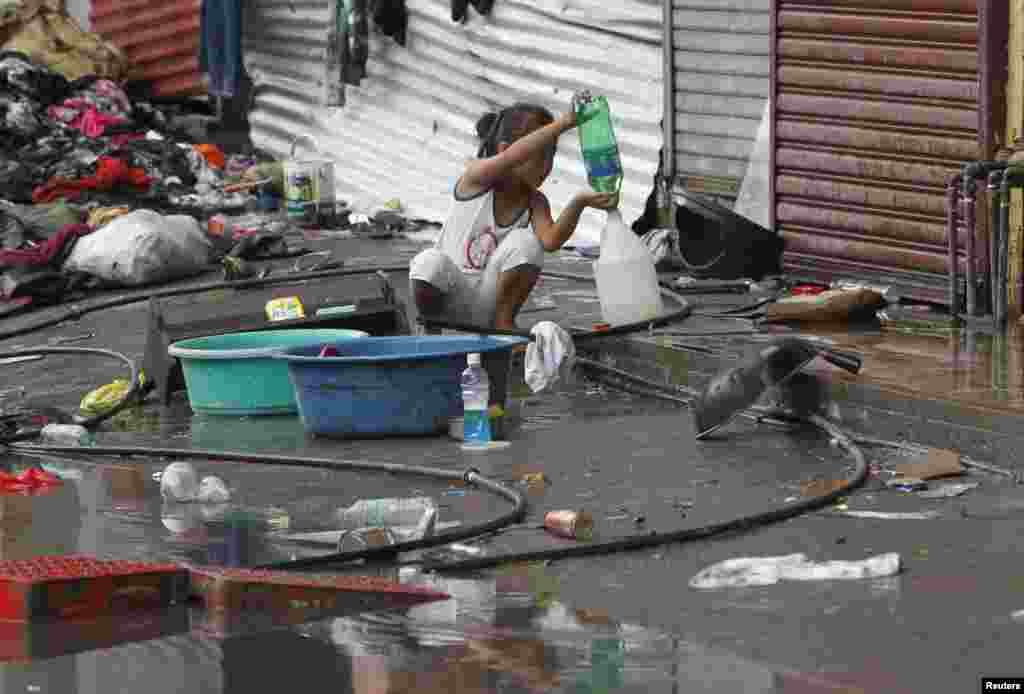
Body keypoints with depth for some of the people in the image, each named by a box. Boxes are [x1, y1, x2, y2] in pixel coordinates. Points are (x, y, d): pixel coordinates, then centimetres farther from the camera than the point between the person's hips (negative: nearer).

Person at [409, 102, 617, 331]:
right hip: (450, 298, -3)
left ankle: (503, 322, -8)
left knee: (525, 242, -24)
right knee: (431, 262, -37)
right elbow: (511, 158, -37)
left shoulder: (535, 203, -4)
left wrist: (578, 203, -42)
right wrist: (563, 123, -45)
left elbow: (550, 241, -26)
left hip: (487, 302, 3)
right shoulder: (476, 177, -14)